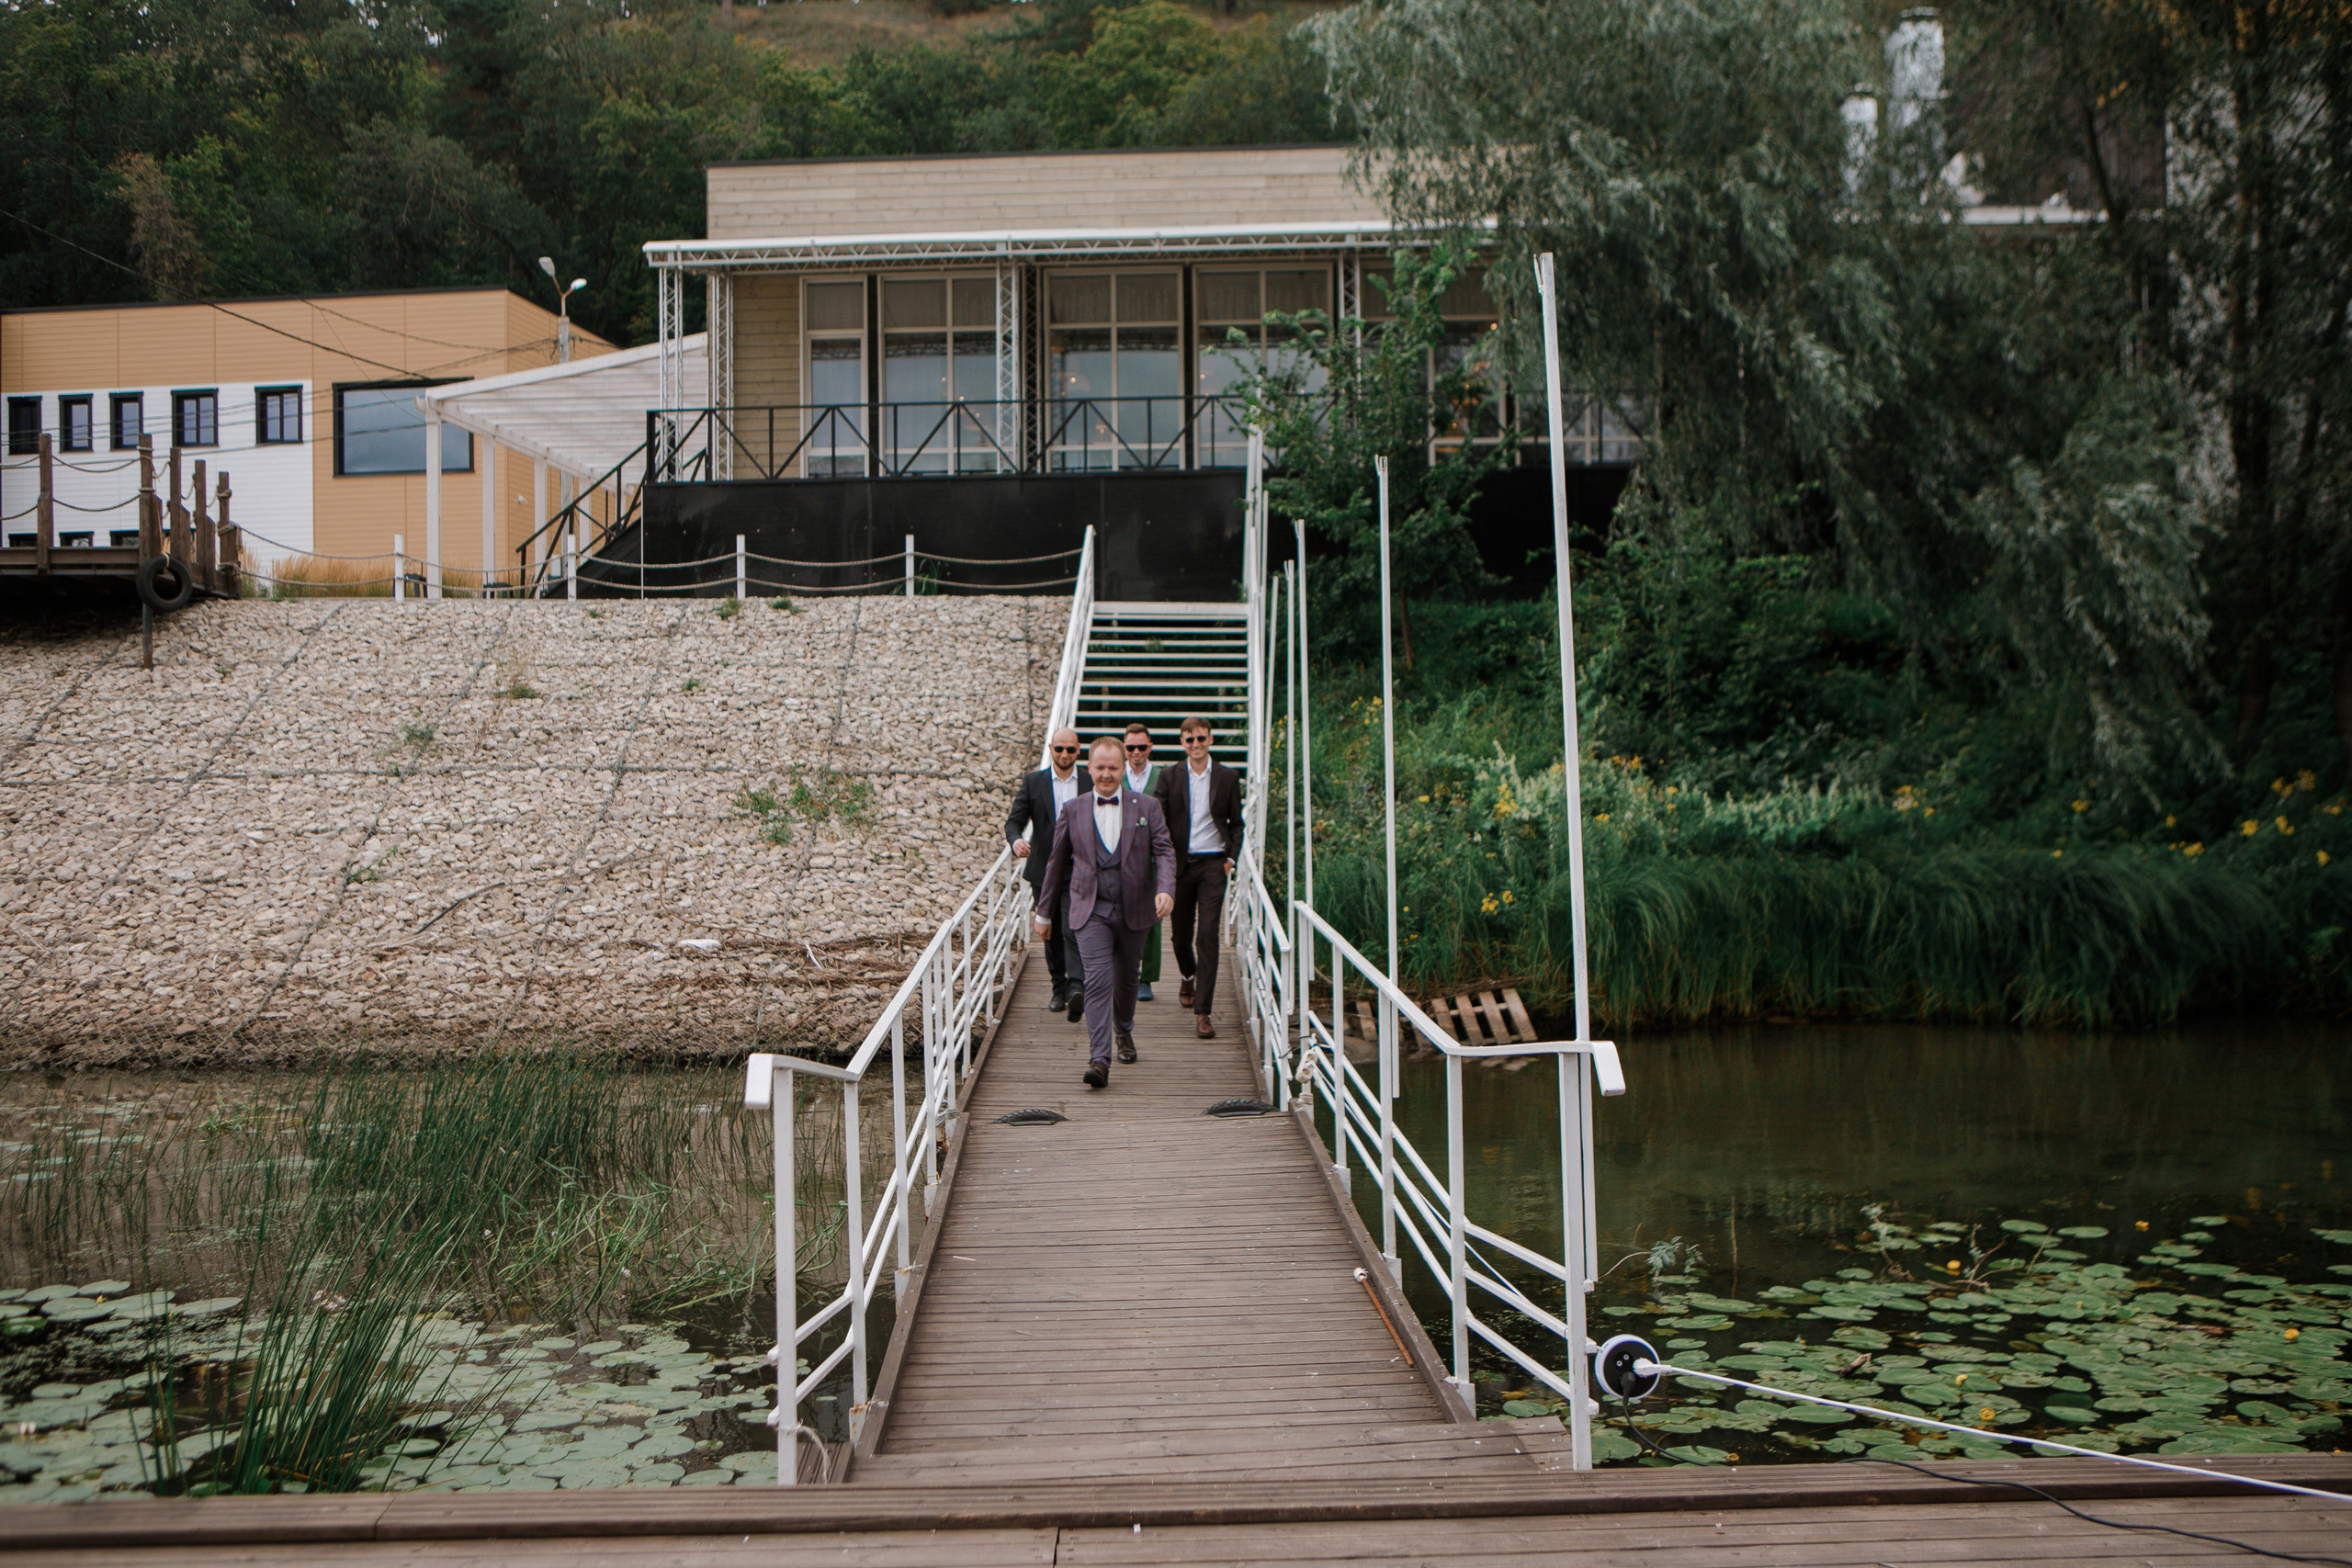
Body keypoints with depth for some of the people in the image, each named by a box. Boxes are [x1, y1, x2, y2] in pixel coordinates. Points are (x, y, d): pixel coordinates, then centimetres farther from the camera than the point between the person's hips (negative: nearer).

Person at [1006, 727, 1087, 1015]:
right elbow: (1014, 820, 0)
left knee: (1073, 931, -17)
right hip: (1044, 870, 2)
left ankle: (1076, 988, -26)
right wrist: (1016, 840, -22)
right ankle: (1059, 988, 23)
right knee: (1052, 935, 10)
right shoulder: (1032, 782, 5)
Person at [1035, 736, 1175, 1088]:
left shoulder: (1146, 807, 4)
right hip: (1091, 910, -1)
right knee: (1098, 980, -15)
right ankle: (1099, 1059, -20)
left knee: (1126, 979, 15)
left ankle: (1124, 1032, 45)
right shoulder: (1073, 810, 6)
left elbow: (1164, 851, -3)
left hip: (1133, 909, 1)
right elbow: (1057, 862, 13)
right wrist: (1045, 912, 16)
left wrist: (1166, 890, -23)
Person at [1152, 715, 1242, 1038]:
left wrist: (1231, 857, 0)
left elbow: (1236, 823, 11)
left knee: (1208, 935, -10)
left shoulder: (1228, 777, 4)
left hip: (1213, 864, -1)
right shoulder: (1169, 776, 4)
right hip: (1180, 863, 1)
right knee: (1181, 933, 12)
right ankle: (1189, 976, 46)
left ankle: (1202, 1011, -9)